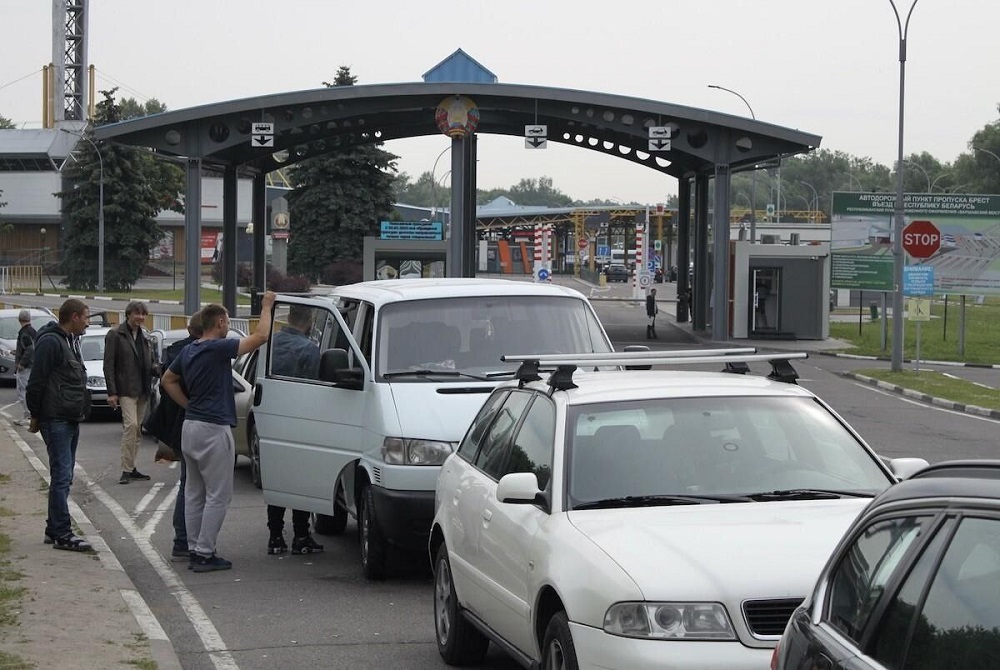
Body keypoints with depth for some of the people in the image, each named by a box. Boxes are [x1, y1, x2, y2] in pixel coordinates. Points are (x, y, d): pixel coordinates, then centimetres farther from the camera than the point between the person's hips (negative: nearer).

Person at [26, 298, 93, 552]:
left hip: (72, 420, 10)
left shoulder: (71, 341, 17)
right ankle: (62, 534, -8)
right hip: (56, 420, -10)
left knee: (63, 477, 13)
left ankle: (54, 529, 20)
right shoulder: (50, 341, -14)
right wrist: (36, 415, -11)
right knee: (62, 476, -9)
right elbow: (37, 382, -16)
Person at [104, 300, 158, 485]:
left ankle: (131, 468, 15)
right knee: (131, 425, -18)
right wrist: (112, 392, -14)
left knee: (137, 430, 8)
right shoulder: (115, 335, -3)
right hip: (126, 390, -7)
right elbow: (108, 365, -7)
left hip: (143, 391, 7)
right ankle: (126, 470, -16)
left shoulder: (144, 338, 16)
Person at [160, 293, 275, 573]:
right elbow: (260, 337, -16)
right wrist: (266, 307, -3)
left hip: (190, 426, 9)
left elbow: (168, 379, 24)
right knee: (218, 495, -4)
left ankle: (194, 549, 17)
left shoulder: (188, 351, 11)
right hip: (213, 429, -9)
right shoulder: (218, 349, -15)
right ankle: (204, 553, -5)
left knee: (194, 492, 14)